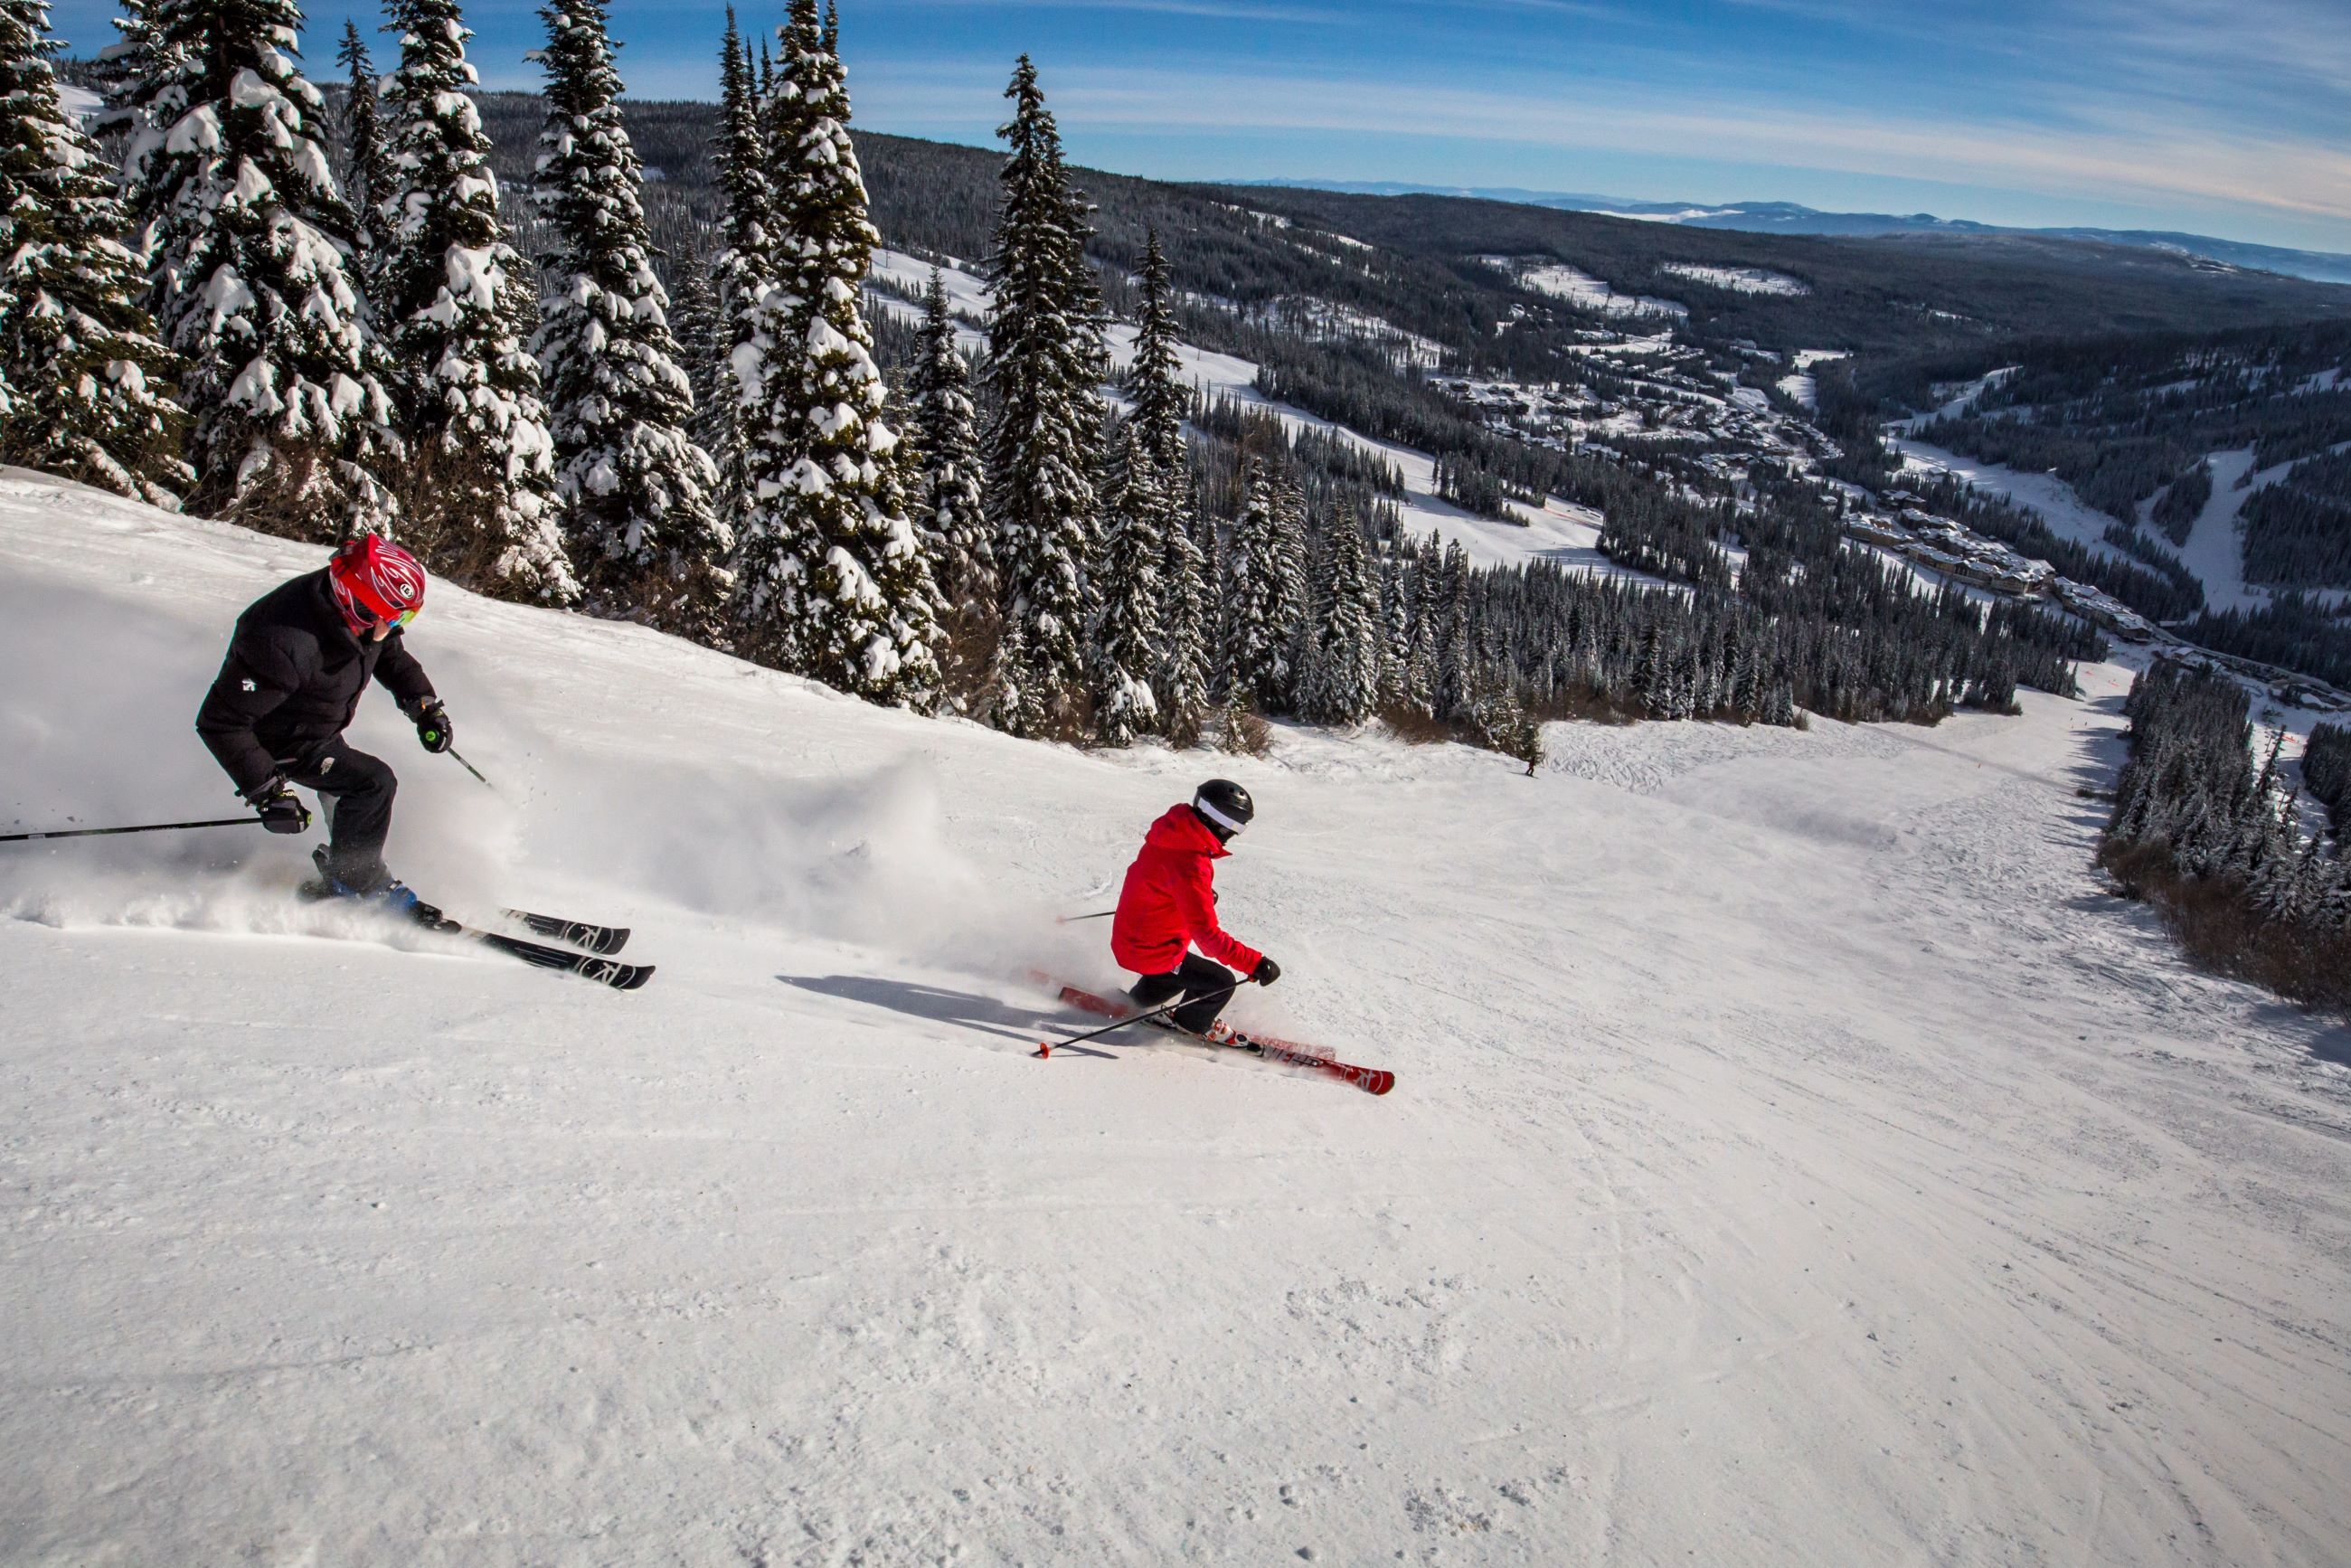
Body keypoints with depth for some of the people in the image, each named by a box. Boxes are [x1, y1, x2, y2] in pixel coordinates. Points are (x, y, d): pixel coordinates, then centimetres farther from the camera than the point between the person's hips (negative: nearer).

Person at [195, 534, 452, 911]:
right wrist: (266, 792, -34)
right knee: (373, 782, -20)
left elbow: (391, 655, 6)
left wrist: (425, 705, -8)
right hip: (282, 742, -8)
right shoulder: (285, 646, -41)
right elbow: (219, 722, -34)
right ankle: (355, 884, -3)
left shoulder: (360, 617, -18)